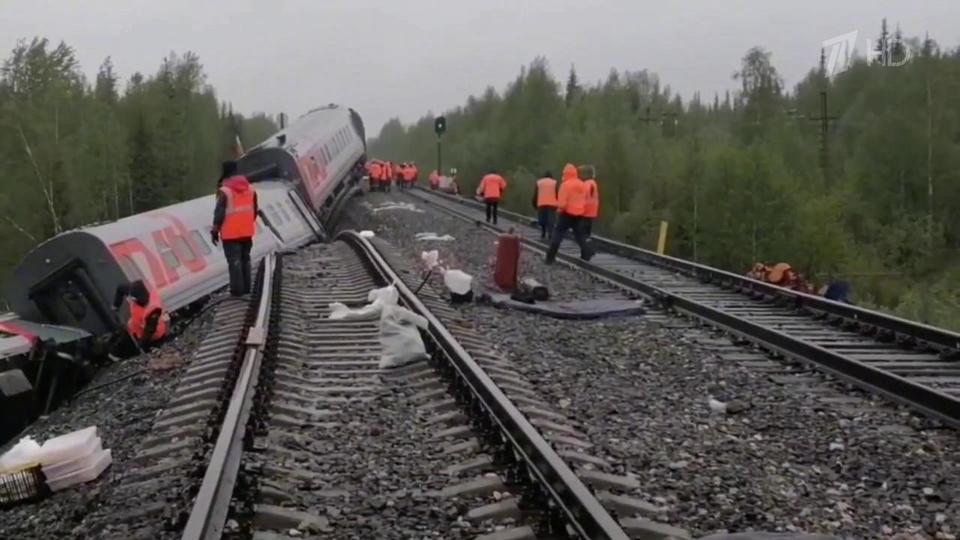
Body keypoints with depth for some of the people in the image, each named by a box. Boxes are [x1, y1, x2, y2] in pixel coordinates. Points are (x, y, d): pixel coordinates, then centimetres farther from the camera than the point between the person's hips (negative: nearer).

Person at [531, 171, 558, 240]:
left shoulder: (539, 182, 14)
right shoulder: (554, 182, 9)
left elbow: (535, 195, 8)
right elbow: (557, 194, 3)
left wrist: (534, 204, 15)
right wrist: (557, 204, 11)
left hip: (541, 204, 2)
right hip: (552, 204, -2)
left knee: (542, 221, 12)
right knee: (551, 221, -6)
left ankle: (543, 235, 9)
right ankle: (550, 235, -17)